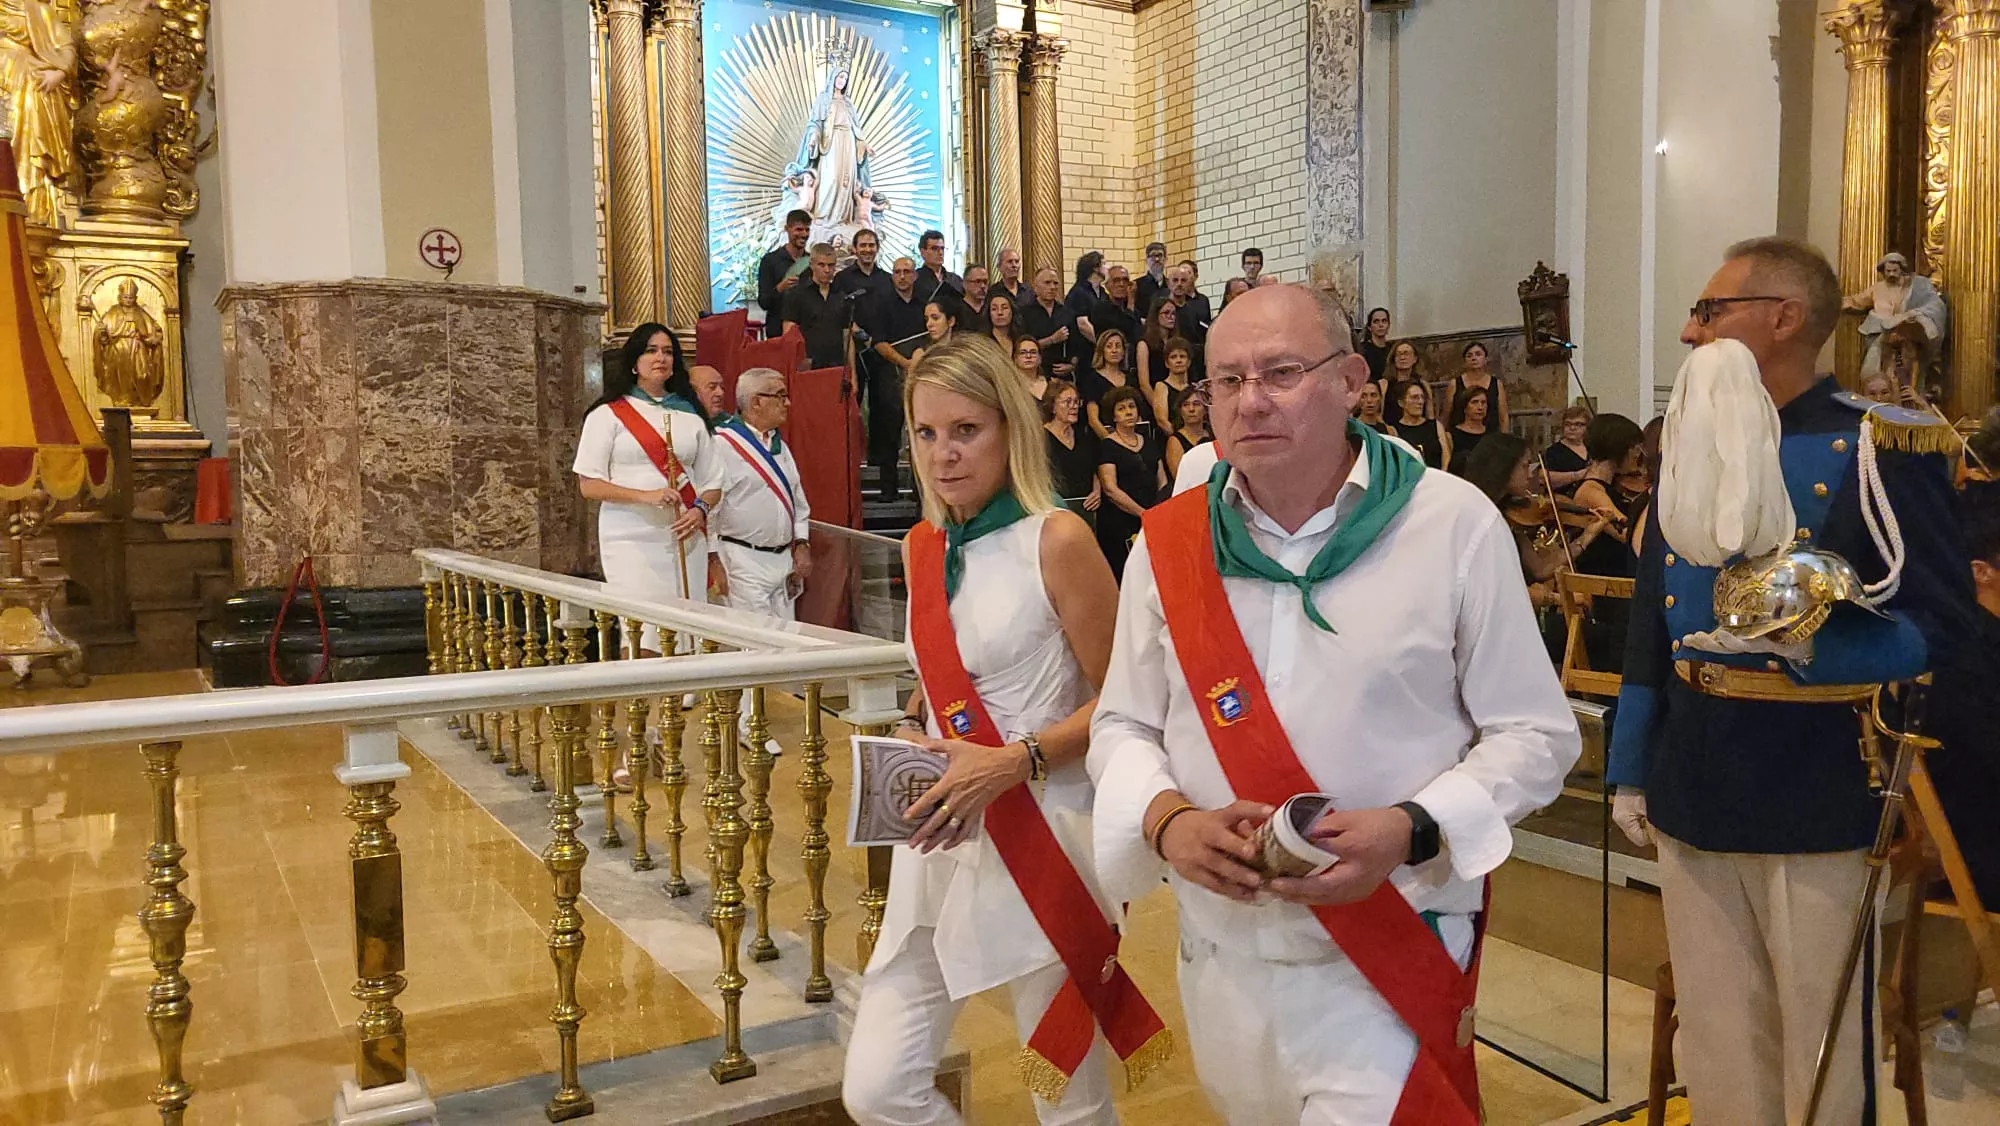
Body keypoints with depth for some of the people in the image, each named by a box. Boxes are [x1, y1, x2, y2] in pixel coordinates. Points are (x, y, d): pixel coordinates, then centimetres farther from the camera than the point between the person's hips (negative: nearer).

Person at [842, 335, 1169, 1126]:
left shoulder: (1056, 540, -11)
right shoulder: (923, 549, 8)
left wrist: (1014, 762, -22)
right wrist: (911, 733, 2)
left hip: (1042, 844, -6)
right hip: (939, 845, 6)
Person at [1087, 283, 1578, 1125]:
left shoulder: (1454, 523, -8)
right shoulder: (1166, 543, 0)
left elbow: (1532, 734, -4)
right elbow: (1123, 727, 7)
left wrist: (1409, 830, -20)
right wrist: (1167, 820, -15)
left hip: (1386, 961, -3)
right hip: (1220, 958, 4)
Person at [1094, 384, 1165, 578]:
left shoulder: (1150, 443, 16)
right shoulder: (1107, 446, -2)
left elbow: (1163, 483, 16)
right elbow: (1111, 490, -10)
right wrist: (1144, 513, -13)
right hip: (1119, 525, -5)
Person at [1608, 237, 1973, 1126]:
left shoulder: (1878, 449, -8)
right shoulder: (1688, 447, 10)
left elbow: (1941, 623, -10)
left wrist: (1801, 641, -27)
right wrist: (1630, 770, 12)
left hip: (1819, 797, -5)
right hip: (1692, 793, 5)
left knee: (1821, 1049, 9)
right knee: (1715, 1048, 16)